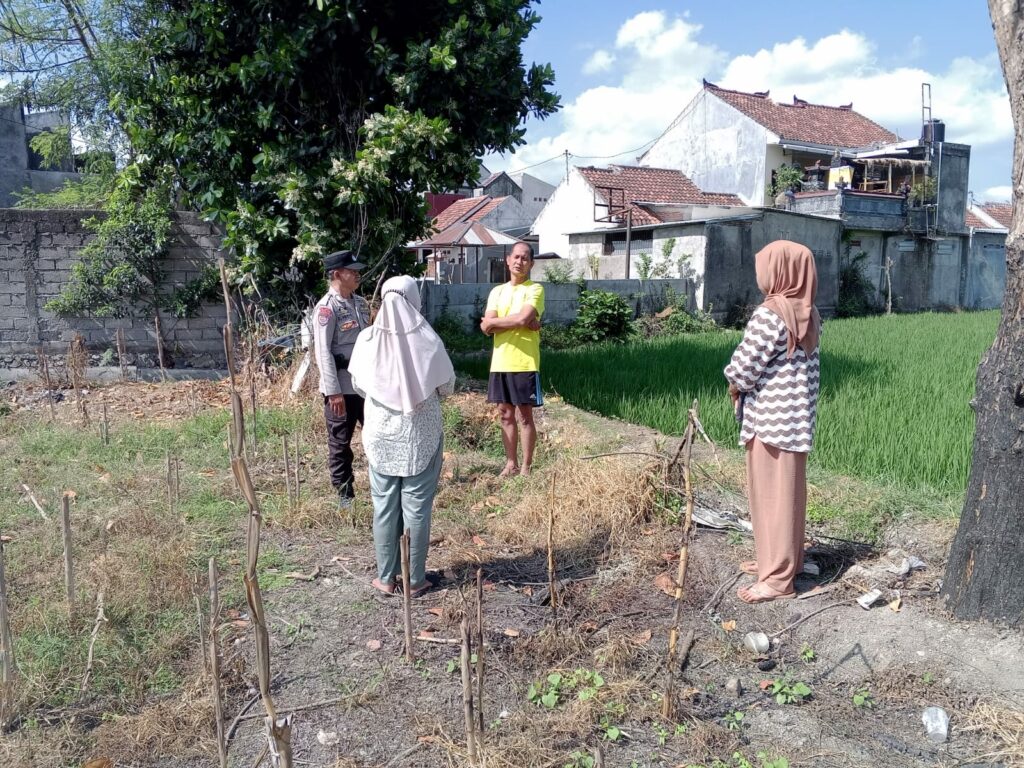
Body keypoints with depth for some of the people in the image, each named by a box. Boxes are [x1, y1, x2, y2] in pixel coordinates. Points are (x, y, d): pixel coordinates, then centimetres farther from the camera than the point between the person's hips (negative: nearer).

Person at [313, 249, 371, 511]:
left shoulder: (361, 303, 10)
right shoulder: (326, 308, -13)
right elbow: (323, 352, -17)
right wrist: (333, 391, -20)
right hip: (341, 387, -7)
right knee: (340, 442, 7)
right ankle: (345, 494, 19)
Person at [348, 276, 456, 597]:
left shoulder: (368, 339, -7)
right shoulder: (426, 339, -13)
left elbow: (359, 385, 6)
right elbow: (448, 386, -2)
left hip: (381, 436, 2)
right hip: (420, 437, -2)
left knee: (384, 507, 12)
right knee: (417, 509, 8)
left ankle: (386, 577, 22)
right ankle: (415, 579, 17)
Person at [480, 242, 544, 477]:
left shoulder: (535, 289, -5)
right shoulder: (497, 291, 10)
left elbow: (523, 318, -21)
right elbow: (486, 327, -2)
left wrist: (497, 321, -6)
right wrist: (518, 322, -13)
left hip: (525, 364, -5)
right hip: (500, 364, 5)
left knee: (525, 416, 3)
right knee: (505, 414, 12)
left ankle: (526, 467, 14)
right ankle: (511, 464, 23)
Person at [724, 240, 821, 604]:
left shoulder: (770, 314, -19)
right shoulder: (808, 312, 8)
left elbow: (744, 367, -18)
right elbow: (806, 364, 12)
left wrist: (734, 385, 4)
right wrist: (743, 381, 7)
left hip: (771, 417, -9)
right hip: (797, 414, 9)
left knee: (772, 493, -1)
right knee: (787, 490, 18)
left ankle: (777, 578, 6)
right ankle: (780, 558, 31)